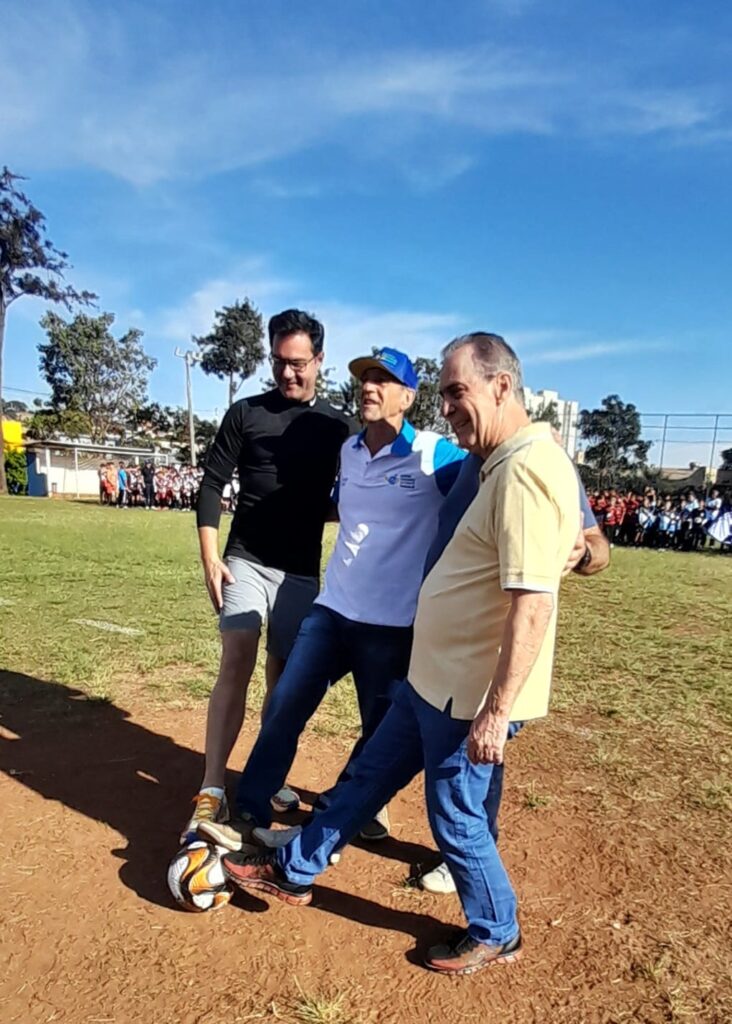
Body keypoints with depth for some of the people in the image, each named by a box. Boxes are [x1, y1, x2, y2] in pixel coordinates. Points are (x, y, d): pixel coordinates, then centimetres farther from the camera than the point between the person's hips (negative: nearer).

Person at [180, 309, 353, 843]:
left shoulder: (337, 427, 5)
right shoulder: (245, 413, 1)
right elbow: (213, 485, 1)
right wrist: (210, 557, -7)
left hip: (302, 570, 2)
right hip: (245, 560, -2)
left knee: (284, 675, 8)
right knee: (236, 664, -14)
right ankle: (212, 791, -10)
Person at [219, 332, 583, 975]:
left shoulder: (527, 470, -23)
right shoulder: (502, 464, 9)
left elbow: (532, 605, -28)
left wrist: (495, 710, -26)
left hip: (470, 695, -10)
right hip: (433, 679, 10)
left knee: (457, 820, 10)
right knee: (370, 777, 21)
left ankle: (496, 935, 36)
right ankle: (294, 871, 39)